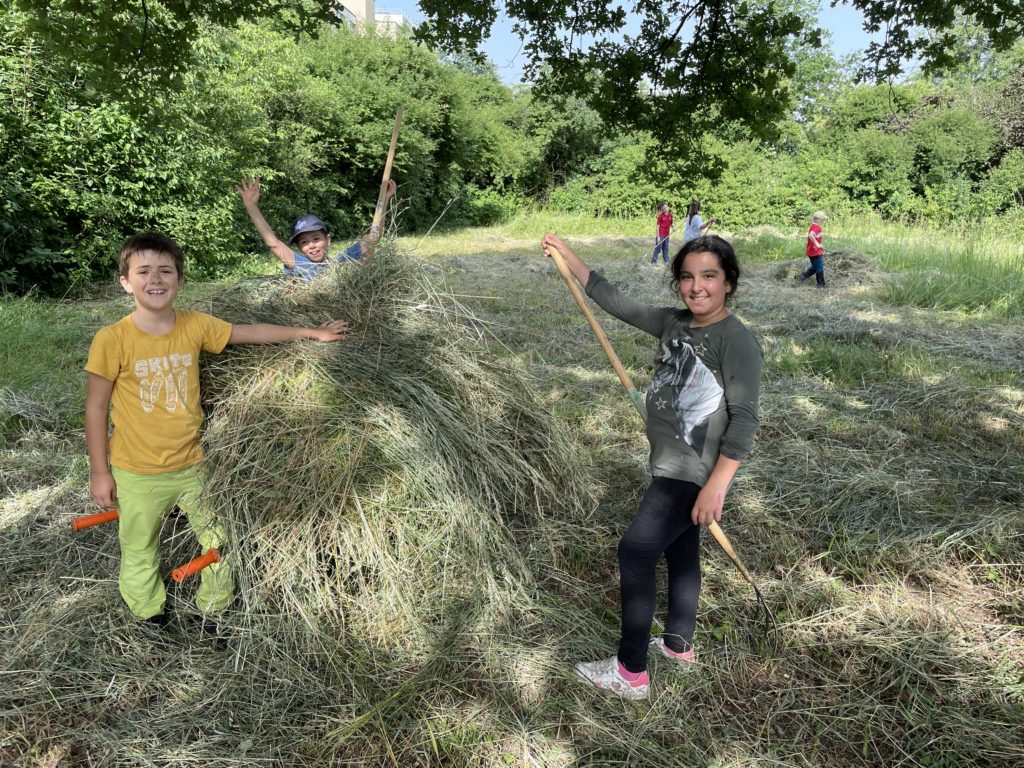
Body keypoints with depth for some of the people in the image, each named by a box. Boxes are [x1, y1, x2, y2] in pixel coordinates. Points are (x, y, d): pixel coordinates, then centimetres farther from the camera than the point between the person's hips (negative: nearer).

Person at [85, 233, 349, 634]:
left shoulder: (195, 326, -8)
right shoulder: (112, 340, -17)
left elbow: (254, 332, 2)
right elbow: (96, 407, -9)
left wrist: (312, 333, 3)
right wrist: (99, 472, -5)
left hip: (193, 464, 3)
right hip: (138, 474, -3)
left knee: (220, 541, 16)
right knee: (139, 553, 16)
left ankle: (215, 612, 41)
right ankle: (150, 621, 43)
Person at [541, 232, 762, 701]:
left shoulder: (737, 341, -18)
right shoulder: (673, 323, 4)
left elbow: (744, 420, -21)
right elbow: (617, 304, 12)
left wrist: (717, 485, -25)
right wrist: (569, 259, 12)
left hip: (693, 475, -8)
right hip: (672, 467, 8)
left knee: (634, 553, -5)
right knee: (681, 552, 21)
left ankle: (631, 673, 9)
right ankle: (678, 644, 41)